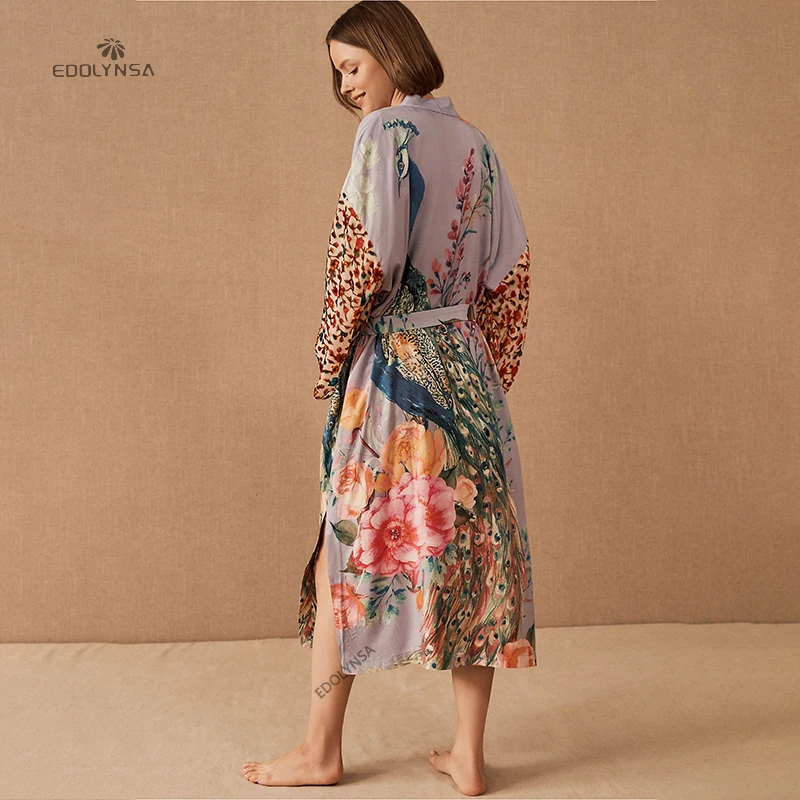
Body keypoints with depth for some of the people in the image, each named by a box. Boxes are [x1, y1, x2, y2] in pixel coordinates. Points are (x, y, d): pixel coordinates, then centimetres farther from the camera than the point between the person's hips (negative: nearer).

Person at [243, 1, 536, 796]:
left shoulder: (385, 132, -7)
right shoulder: (477, 144, 13)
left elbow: (362, 260, -15)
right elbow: (508, 272, 12)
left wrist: (331, 359, -4)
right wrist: (490, 372, 17)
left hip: (392, 368, -6)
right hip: (467, 369, 7)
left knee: (350, 550, 5)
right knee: (468, 542, 8)